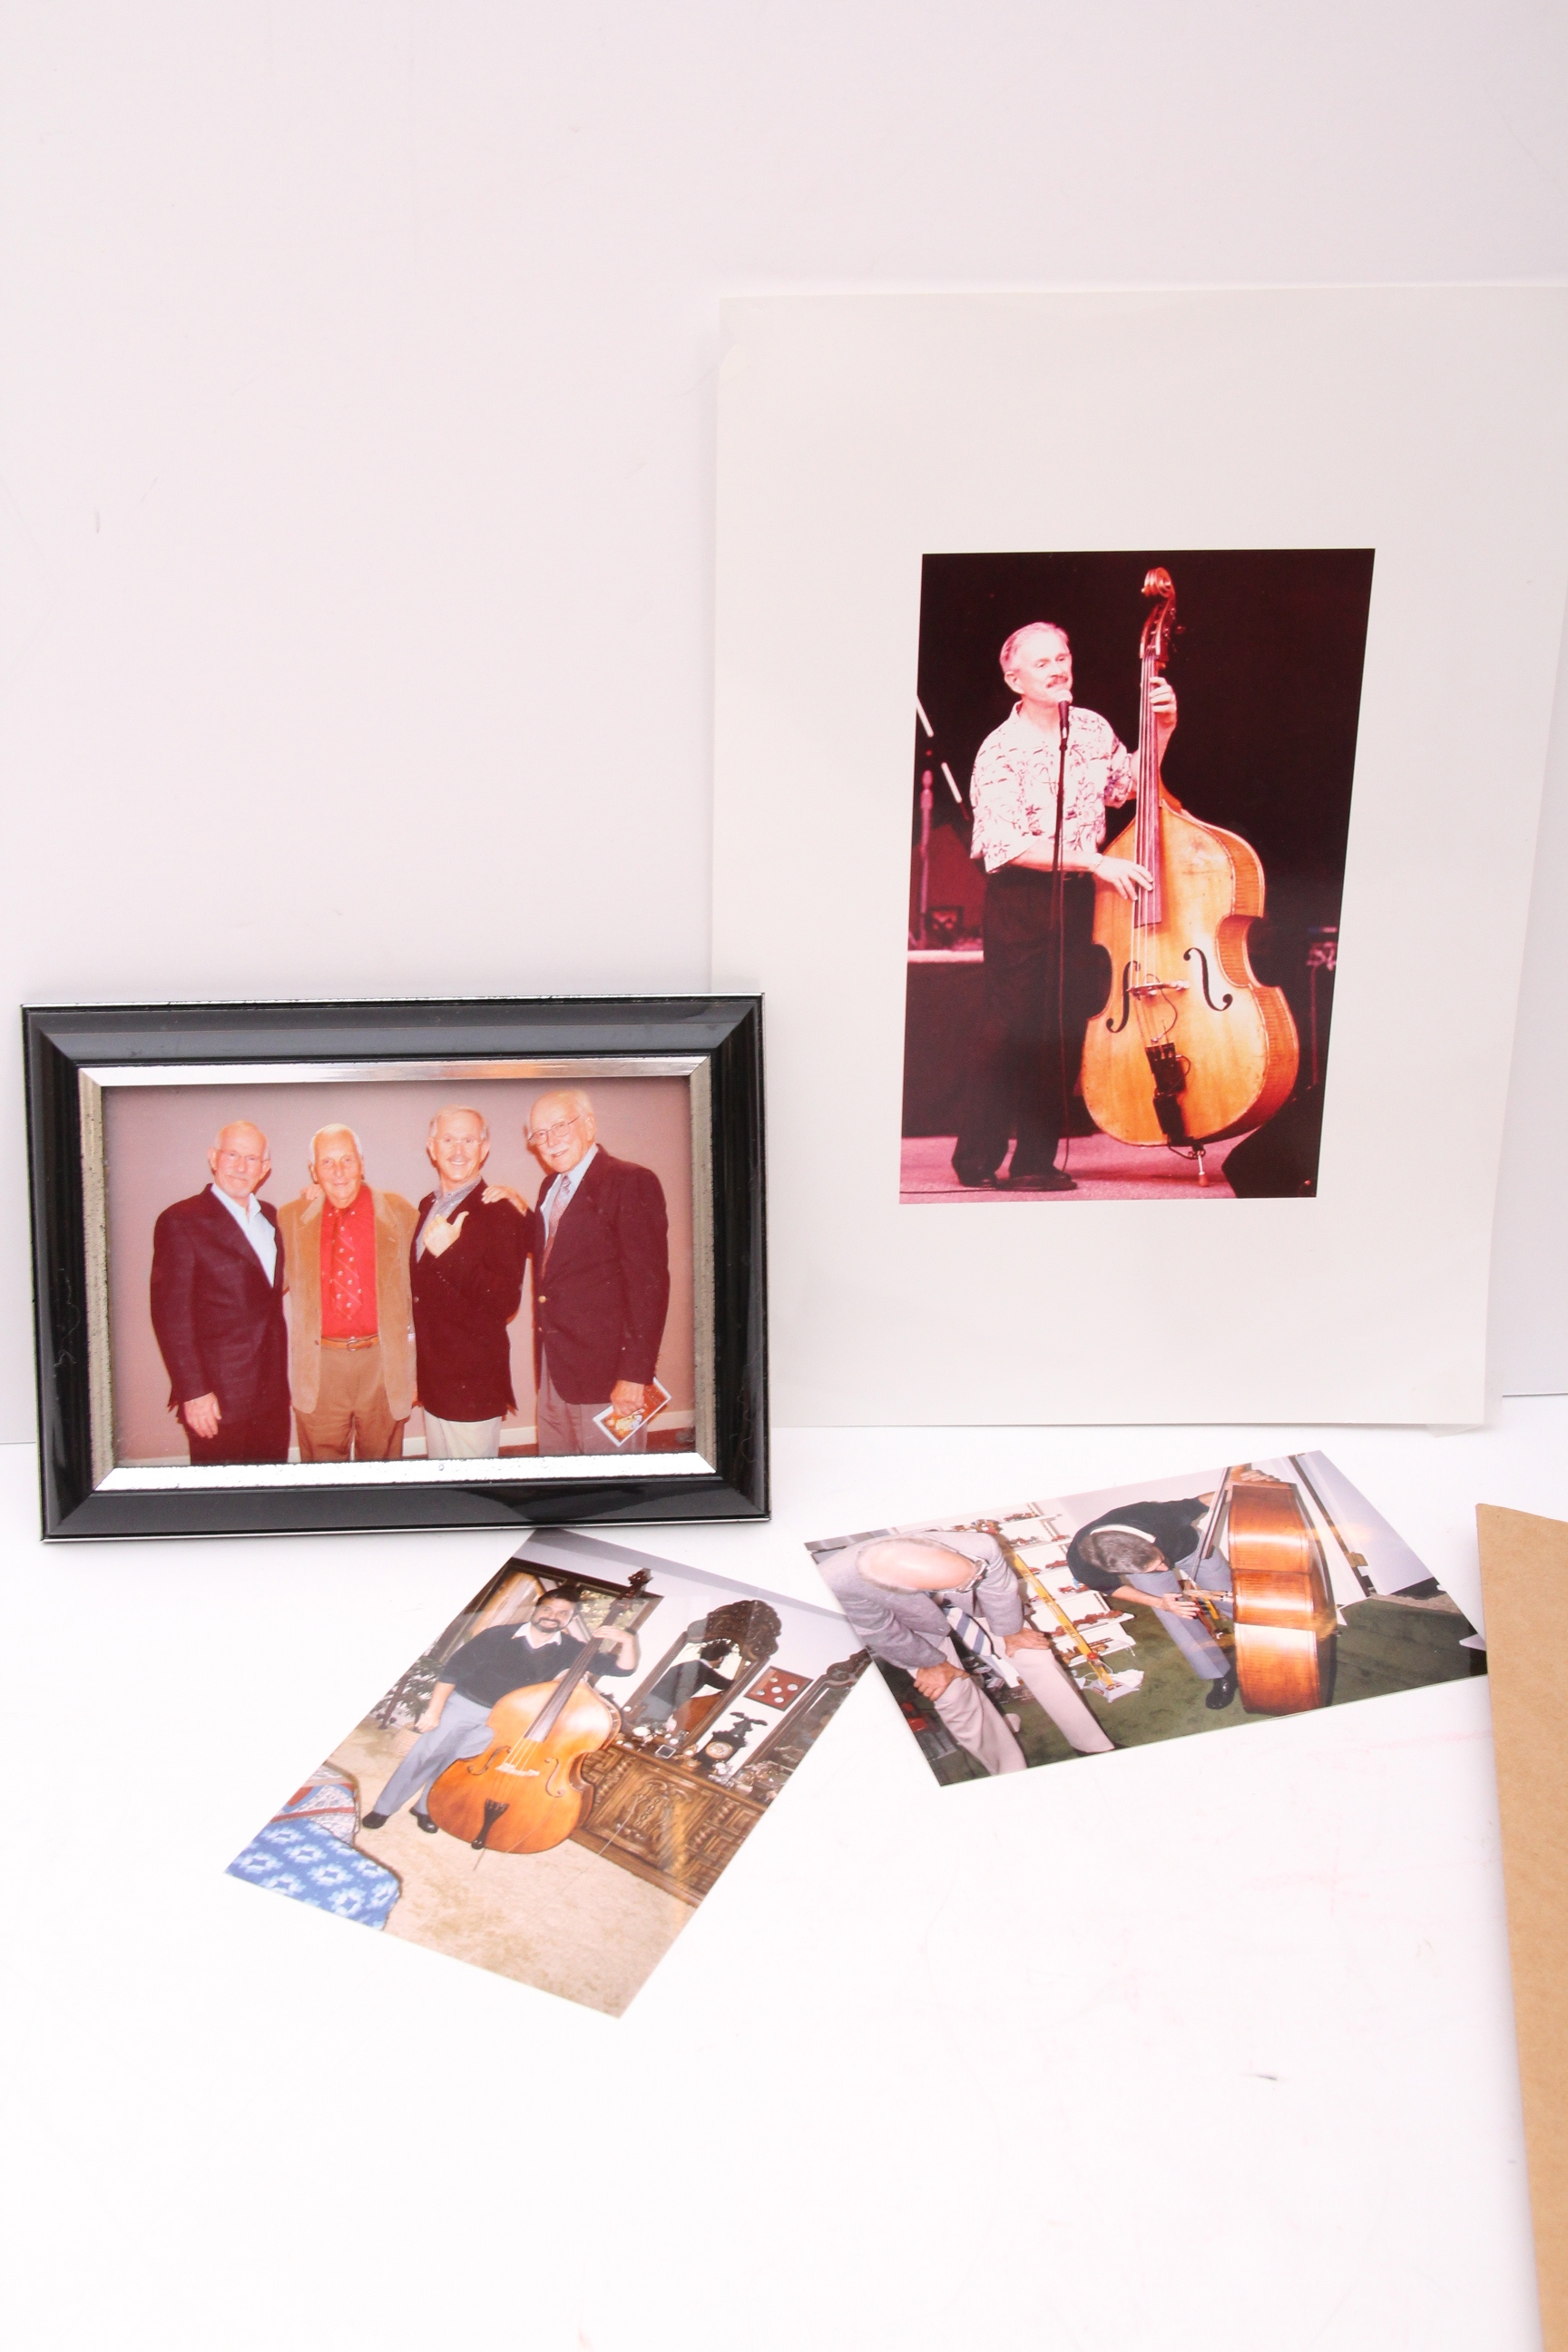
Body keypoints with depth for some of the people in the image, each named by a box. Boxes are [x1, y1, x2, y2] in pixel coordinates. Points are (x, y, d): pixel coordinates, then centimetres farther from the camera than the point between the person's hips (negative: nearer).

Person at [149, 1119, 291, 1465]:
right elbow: (171, 1314, -12)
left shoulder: (270, 1217, 14)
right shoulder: (181, 1222, -8)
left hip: (272, 1396, 6)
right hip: (219, 1401, -6)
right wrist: (193, 1392, -16)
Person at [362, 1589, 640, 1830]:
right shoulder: (498, 1636, -18)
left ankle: (426, 1808, 26)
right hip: (464, 1704, -2)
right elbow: (453, 1670, -12)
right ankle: (383, 1808, 16)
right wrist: (434, 1711, -13)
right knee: (425, 1755, -1)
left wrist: (627, 1641, -29)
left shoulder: (571, 1650, -11)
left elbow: (623, 1668, -11)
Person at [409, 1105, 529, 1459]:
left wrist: (450, 1255, -29)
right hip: (433, 1379, 8)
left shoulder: (499, 1213, -14)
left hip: (472, 1385, -7)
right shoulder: (428, 1207, 11)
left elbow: (507, 1301, -21)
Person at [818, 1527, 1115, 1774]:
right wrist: (932, 1664, -7)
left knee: (1036, 1657, 0)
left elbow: (999, 1587, -18)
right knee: (953, 1695, -5)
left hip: (972, 1606, 1)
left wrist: (1011, 1633, 0)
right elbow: (885, 1636, -23)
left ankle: (1097, 1750, 18)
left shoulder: (979, 1549, -43)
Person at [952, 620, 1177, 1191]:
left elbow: (1129, 784, 26)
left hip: (1078, 899, 6)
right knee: (1008, 1033, -3)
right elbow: (1009, 845, -20)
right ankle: (977, 1160, 10)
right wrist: (1093, 860, -23)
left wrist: (1161, 732, 10)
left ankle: (1035, 1160, 16)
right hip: (1019, 904, -5)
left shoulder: (1093, 729, 7)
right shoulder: (1001, 751, -12)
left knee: (1063, 1036, 7)